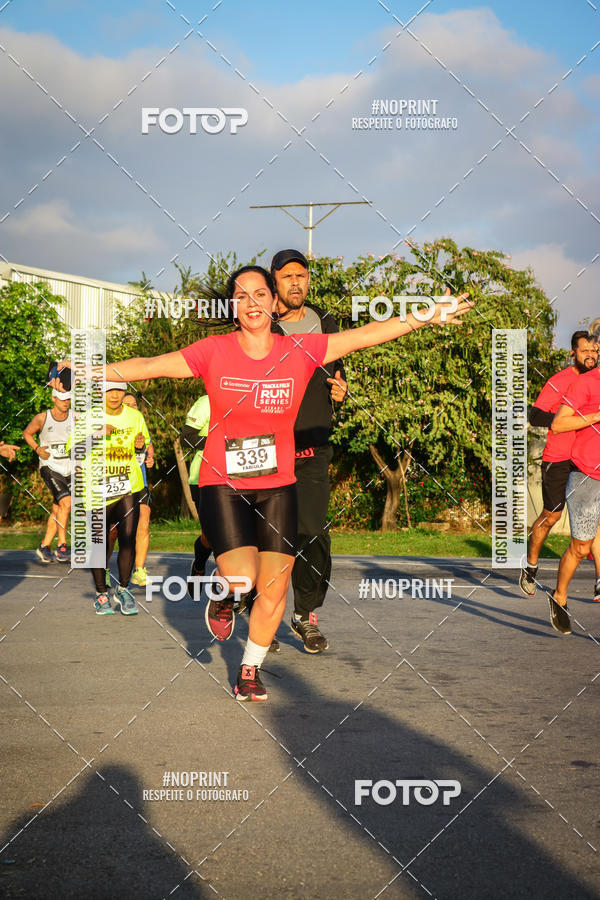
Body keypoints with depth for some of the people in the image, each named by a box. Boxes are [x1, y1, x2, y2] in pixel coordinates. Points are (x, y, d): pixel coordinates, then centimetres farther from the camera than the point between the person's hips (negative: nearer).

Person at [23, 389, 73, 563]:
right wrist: (37, 448, -4)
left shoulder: (75, 417, -2)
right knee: (66, 503, -21)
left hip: (69, 469, 4)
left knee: (57, 511, 7)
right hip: (50, 468, -4)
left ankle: (44, 547, 21)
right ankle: (62, 548, -17)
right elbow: (27, 433, 11)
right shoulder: (41, 418, -5)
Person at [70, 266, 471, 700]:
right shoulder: (215, 352, -6)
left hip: (277, 488, 2)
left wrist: (428, 317, -1)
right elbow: (149, 366, -5)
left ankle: (251, 669, 25)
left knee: (274, 588, 2)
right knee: (241, 580, -18)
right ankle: (224, 597, 20)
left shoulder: (301, 352, -3)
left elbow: (366, 335, 0)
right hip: (222, 485, -2)